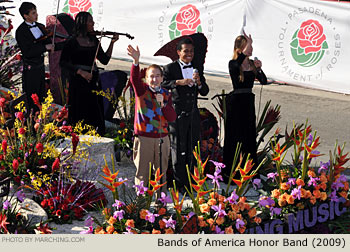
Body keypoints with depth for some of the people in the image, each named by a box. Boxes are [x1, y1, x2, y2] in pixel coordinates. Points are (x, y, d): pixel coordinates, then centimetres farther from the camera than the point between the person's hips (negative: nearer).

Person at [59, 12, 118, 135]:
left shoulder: (94, 40, 10)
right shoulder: (72, 42, -6)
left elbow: (104, 60, 8)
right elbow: (63, 63, -10)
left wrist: (112, 43, -1)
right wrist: (81, 72, -19)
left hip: (93, 82, 6)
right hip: (79, 82, -5)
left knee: (96, 116, 6)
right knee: (80, 116, -4)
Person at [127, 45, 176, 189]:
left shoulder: (166, 94, 10)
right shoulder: (141, 90, 0)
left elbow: (172, 118, 3)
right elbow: (134, 78, -23)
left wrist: (163, 104, -13)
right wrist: (136, 61, -41)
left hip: (162, 138, 3)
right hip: (144, 138, -3)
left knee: (161, 171, 8)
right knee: (142, 172, -2)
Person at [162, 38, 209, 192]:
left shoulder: (197, 68, 11)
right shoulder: (170, 68, -2)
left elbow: (205, 92, 9)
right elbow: (162, 86, -13)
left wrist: (199, 82, -11)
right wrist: (178, 82, -25)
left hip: (193, 114, 5)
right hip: (177, 114, -5)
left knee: (193, 149, 8)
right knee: (178, 150, 1)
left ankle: (190, 182, 17)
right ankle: (180, 185, 8)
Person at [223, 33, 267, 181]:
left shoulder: (252, 64, 9)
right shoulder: (233, 64, -9)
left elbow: (264, 81, 5)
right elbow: (237, 64, -35)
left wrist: (259, 68, -12)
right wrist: (246, 48, -40)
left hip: (249, 101, 6)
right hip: (236, 101, -6)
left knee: (249, 134, 10)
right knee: (235, 135, -3)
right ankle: (231, 170, 3)